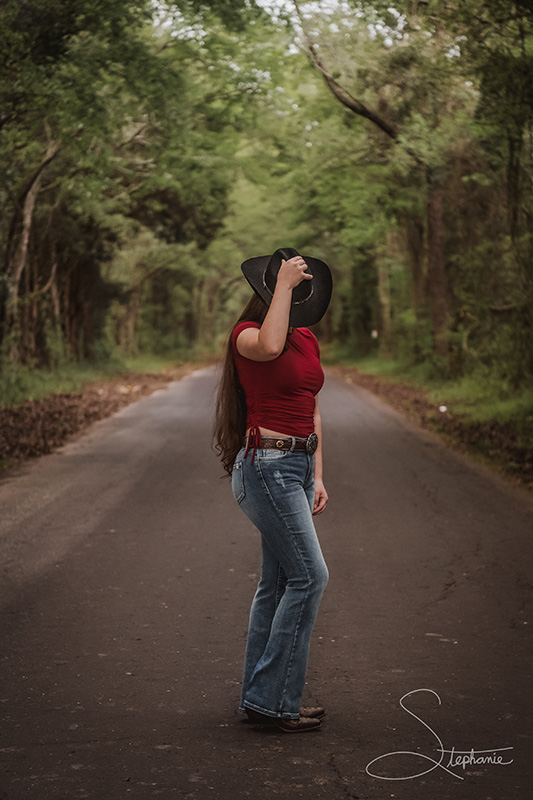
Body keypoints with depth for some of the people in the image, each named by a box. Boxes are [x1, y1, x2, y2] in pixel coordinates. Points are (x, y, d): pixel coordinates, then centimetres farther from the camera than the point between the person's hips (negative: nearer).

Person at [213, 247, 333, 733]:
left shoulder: (307, 340, 13)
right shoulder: (247, 334, -10)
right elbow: (268, 347, -36)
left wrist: (317, 476, 13)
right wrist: (284, 282, -26)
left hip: (298, 466, 8)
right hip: (266, 465, -8)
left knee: (279, 582, 11)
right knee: (309, 576, -10)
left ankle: (260, 697, 20)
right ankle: (273, 699, -2)